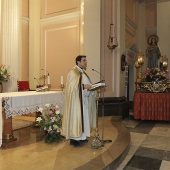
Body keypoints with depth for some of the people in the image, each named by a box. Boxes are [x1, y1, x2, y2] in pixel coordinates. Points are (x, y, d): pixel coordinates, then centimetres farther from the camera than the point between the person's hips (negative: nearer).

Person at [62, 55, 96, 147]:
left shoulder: (83, 73, 16)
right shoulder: (73, 72, -12)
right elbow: (72, 86, -22)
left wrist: (91, 86, 2)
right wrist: (83, 86, -28)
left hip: (83, 100, 9)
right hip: (76, 100, -9)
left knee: (83, 118, 12)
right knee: (75, 118, -5)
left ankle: (81, 136, 22)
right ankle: (73, 138, 5)